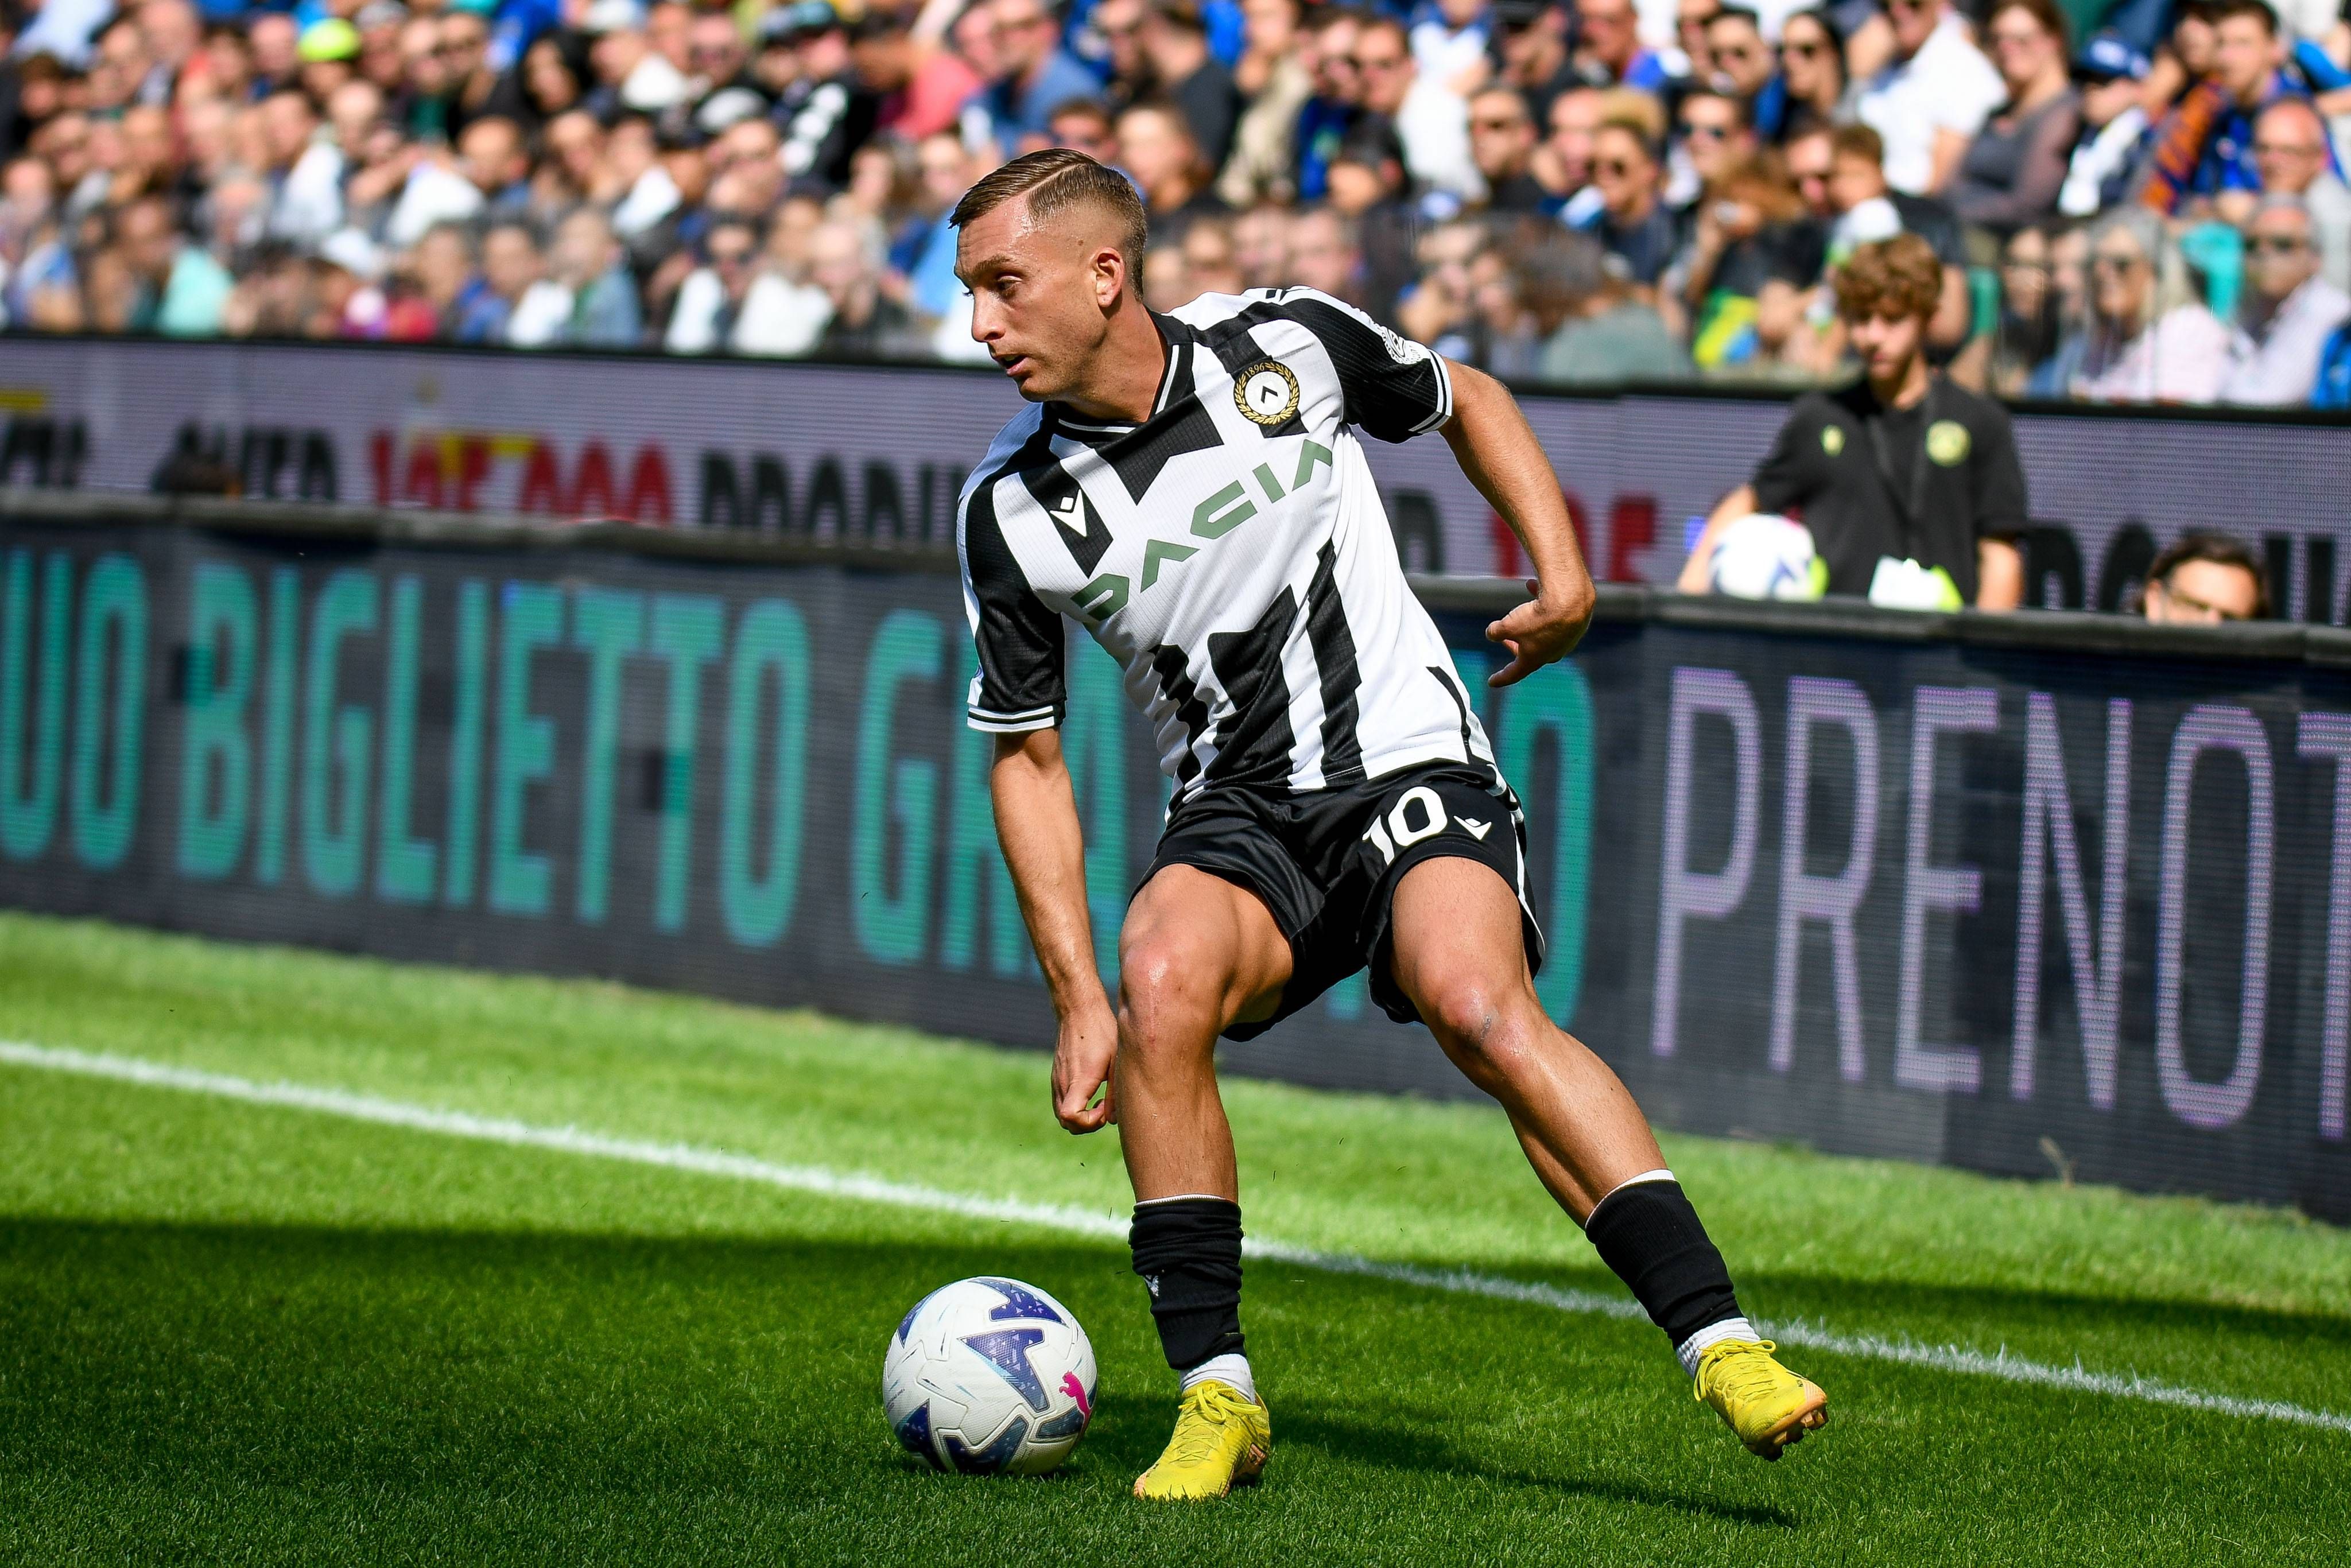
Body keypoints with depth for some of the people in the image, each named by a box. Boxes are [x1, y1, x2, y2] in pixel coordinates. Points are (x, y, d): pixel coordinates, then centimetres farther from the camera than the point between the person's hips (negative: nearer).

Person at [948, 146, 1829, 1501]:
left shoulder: (1284, 346, -6)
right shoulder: (1013, 510, -4)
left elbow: (1466, 403, 15)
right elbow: (1029, 755, 4)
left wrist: (1562, 569, 4)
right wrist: (1079, 995, -4)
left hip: (1409, 758, -2)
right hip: (1239, 815, 2)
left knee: (1475, 1001, -29)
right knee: (1164, 980, -30)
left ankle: (1723, 1348, -33)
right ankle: (1217, 1398, -21)